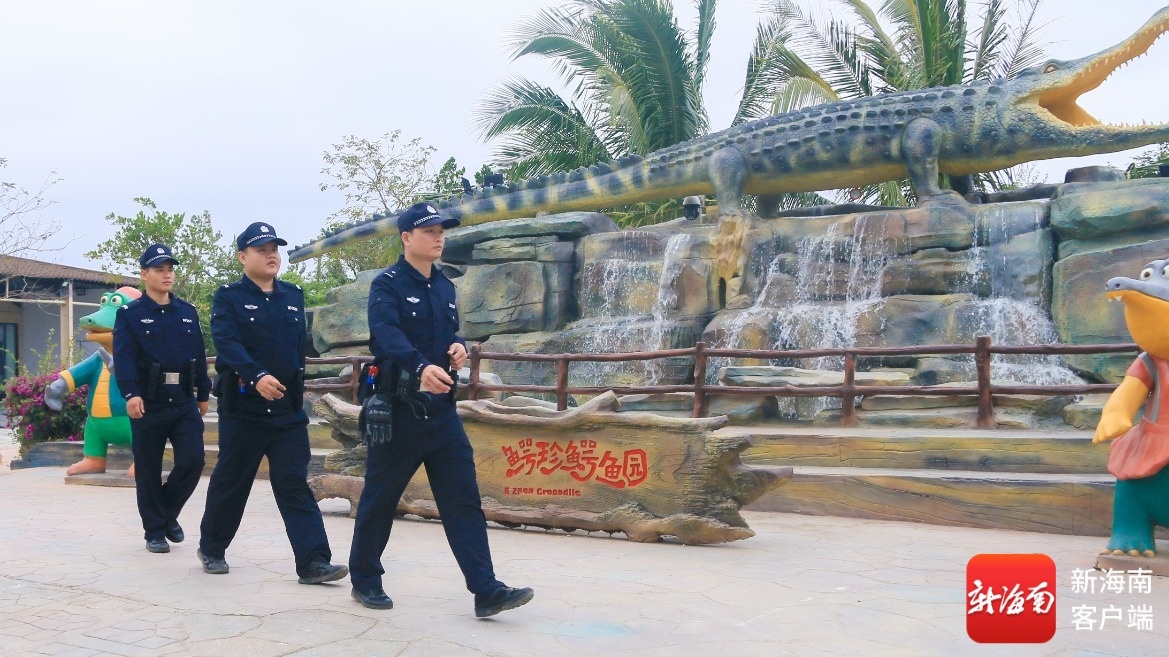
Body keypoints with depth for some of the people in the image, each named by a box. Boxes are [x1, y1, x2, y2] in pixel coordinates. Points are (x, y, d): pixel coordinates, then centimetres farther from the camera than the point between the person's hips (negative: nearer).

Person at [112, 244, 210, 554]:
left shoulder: (188, 312, 11)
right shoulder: (129, 314, -1)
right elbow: (124, 357, -13)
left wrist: (203, 394, 15)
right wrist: (130, 394, -27)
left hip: (184, 400, 3)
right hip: (148, 402, -3)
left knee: (193, 461, -4)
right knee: (148, 470, 4)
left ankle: (168, 513, 21)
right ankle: (155, 531, 17)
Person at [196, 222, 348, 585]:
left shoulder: (293, 296, 12)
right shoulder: (228, 297, -3)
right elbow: (228, 344, -19)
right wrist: (258, 377, -34)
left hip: (288, 409, 3)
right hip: (242, 406, -3)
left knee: (295, 484, -2)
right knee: (230, 482, 9)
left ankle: (313, 562, -8)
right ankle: (212, 548, 30)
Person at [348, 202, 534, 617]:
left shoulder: (445, 287, 13)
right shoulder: (388, 284, -9)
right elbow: (387, 334, -26)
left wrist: (459, 347, -3)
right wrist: (421, 368, -44)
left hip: (442, 411, 6)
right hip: (397, 410, -6)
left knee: (464, 500, -1)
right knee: (380, 498, 7)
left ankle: (486, 590, -2)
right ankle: (365, 580, 26)